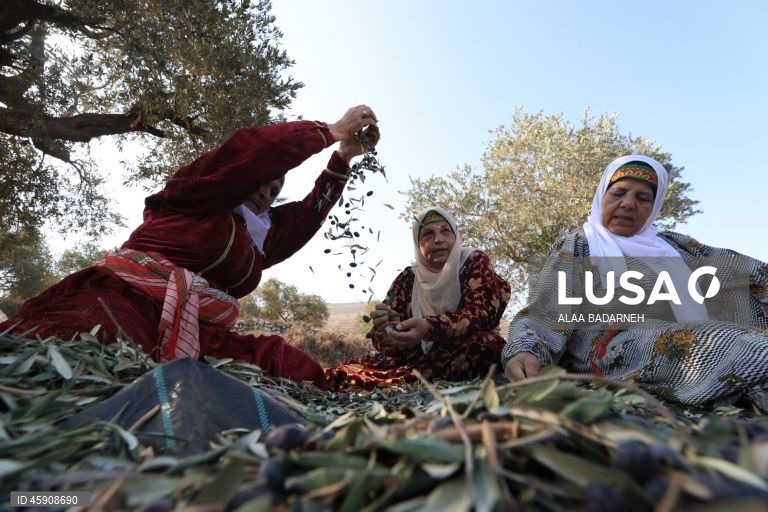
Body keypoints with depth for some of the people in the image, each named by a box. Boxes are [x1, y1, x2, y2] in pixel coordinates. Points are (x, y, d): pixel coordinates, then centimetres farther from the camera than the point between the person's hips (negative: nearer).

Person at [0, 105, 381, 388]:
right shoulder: (191, 196, 10)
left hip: (194, 334, 9)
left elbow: (308, 214, 32)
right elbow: (260, 149, -1)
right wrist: (333, 132, 9)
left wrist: (342, 159, 32)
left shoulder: (256, 240, 28)